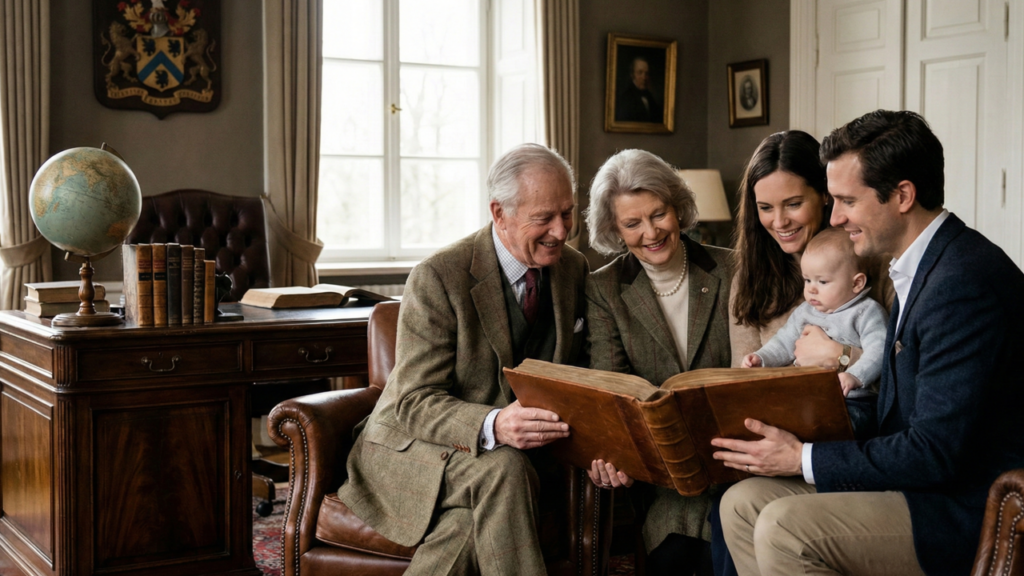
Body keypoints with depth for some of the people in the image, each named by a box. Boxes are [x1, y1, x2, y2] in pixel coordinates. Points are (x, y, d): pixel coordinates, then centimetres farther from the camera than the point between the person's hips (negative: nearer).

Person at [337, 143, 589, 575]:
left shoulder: (574, 269, 4)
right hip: (412, 447, -4)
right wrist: (493, 426, -39)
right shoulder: (438, 277, -16)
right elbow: (416, 403, -18)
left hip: (507, 454, 4)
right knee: (502, 469, -36)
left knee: (468, 524, -33)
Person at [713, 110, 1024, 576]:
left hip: (967, 512, -10)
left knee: (783, 529, -25)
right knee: (742, 504, 1)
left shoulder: (966, 283, -22)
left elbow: (935, 452, -24)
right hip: (926, 481, 10)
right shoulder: (919, 267, 11)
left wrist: (803, 460, -16)